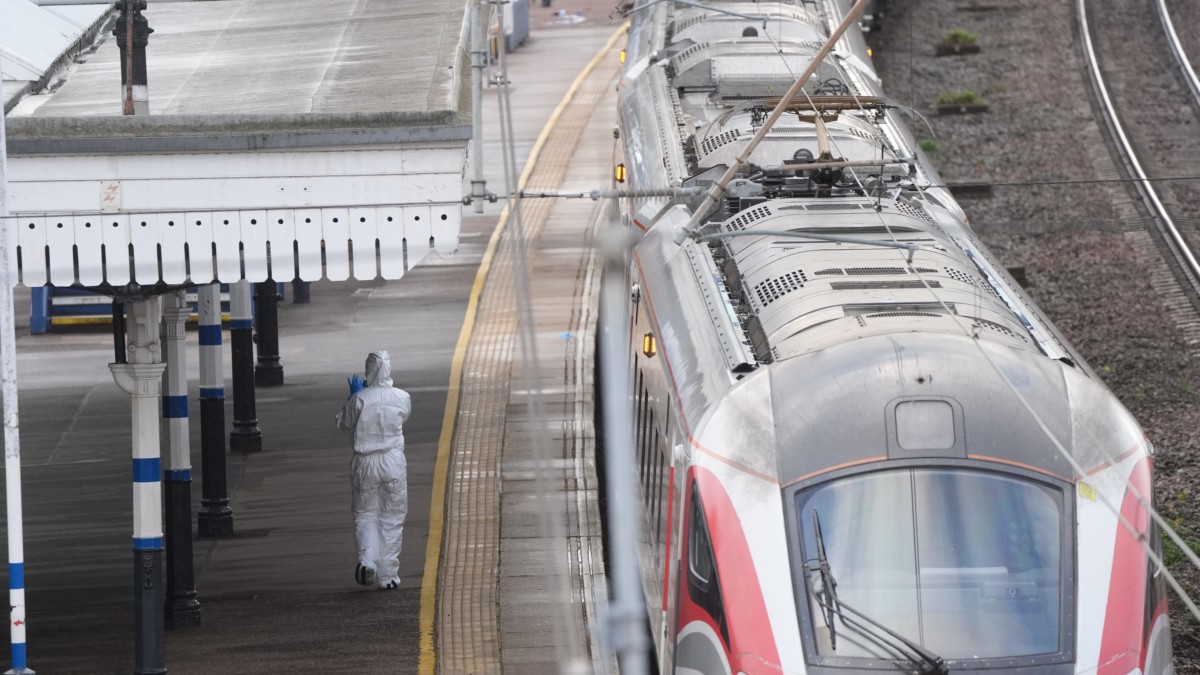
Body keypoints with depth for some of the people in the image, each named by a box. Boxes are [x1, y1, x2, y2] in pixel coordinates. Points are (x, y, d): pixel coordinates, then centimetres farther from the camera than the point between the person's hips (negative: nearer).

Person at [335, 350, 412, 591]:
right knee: (392, 517, 10)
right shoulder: (402, 398, -6)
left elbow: (344, 424, 5)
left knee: (365, 514, 13)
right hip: (394, 461, 1)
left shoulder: (359, 399, -11)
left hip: (365, 462, -1)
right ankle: (388, 575, 11)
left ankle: (367, 559, -11)